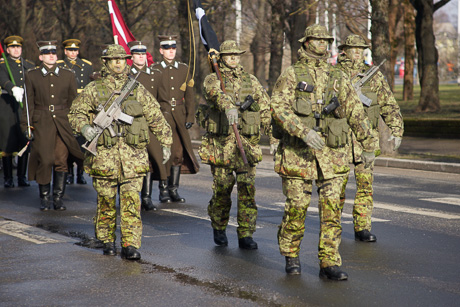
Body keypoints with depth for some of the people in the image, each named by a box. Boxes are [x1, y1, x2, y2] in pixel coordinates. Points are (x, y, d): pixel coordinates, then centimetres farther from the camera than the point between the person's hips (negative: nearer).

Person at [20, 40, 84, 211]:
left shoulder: (67, 75, 10)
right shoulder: (32, 76, 6)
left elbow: (74, 102, 12)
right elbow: (29, 103, 6)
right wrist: (26, 126, -1)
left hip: (63, 123, 1)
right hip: (42, 124, -1)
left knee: (61, 161, -2)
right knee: (45, 160, -7)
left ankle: (58, 198, 8)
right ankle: (44, 198, 9)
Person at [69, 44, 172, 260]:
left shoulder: (137, 90, 11)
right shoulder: (93, 89, 6)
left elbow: (156, 117, 16)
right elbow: (76, 112, 10)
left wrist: (166, 142, 14)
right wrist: (84, 127, -11)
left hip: (133, 155, 1)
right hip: (103, 154, 0)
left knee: (132, 200, -7)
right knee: (106, 201, 6)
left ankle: (130, 245, -6)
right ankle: (107, 240, 22)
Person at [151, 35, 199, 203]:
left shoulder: (183, 69, 11)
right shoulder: (155, 69, 3)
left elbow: (189, 95, 11)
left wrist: (190, 117, 3)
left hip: (179, 116, 3)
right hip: (162, 114, -3)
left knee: (179, 152, 2)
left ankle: (174, 190, 10)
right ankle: (163, 191, 2)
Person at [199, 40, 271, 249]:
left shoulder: (251, 81, 13)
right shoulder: (212, 80, 1)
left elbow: (265, 106, 16)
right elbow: (216, 93, -23)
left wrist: (272, 131, 5)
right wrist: (229, 106, -44)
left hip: (247, 143, 2)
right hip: (221, 144, -2)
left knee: (247, 189, -5)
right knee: (222, 189, 3)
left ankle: (246, 235, 0)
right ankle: (219, 228, 25)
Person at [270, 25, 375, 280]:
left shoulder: (338, 78, 13)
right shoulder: (290, 76, 1)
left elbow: (356, 113, 17)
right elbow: (279, 108, -13)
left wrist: (367, 146, 16)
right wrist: (304, 131, -25)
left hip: (332, 153, 3)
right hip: (297, 153, -3)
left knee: (331, 208, -2)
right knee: (297, 207, 1)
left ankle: (329, 262, 2)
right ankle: (291, 256, 20)